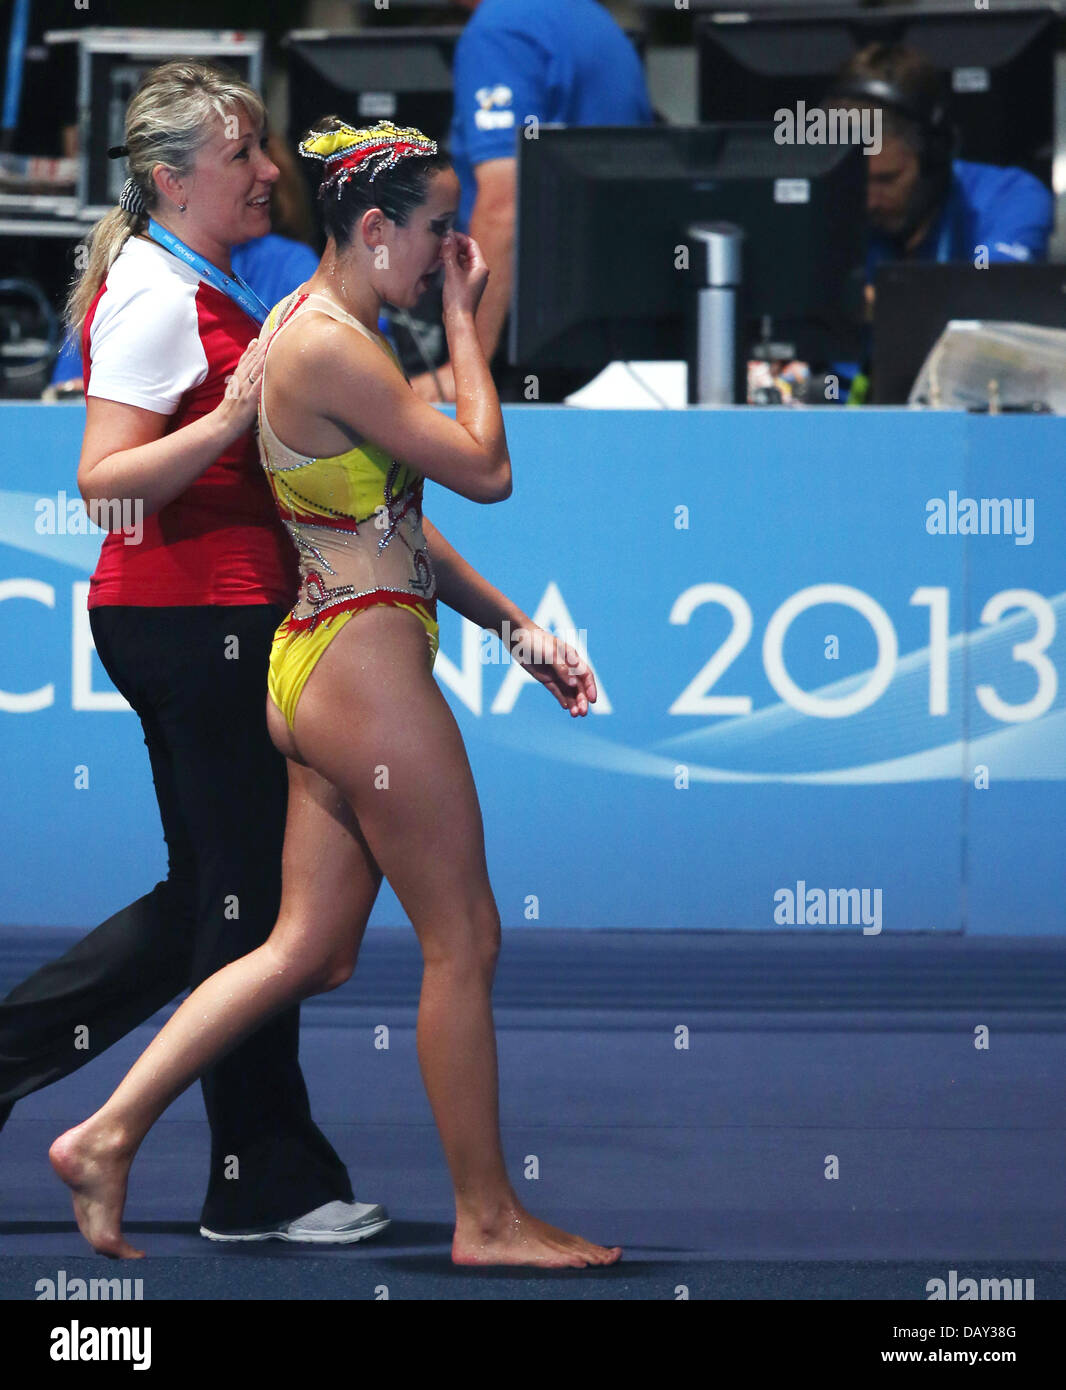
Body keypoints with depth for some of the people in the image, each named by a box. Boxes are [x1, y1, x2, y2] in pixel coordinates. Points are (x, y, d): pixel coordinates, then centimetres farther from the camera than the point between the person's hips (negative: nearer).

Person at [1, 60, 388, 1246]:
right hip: (196, 617, -10)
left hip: (204, 620, 10)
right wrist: (233, 419, -30)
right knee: (247, 898, -2)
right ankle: (266, 1182, 6)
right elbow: (105, 479, -21)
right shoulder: (158, 297, -14)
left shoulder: (195, 292, 17)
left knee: (209, 895, 14)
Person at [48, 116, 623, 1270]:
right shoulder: (335, 348, -18)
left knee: (309, 950, 12)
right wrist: (462, 320, -6)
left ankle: (107, 1137, 10)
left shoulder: (305, 328, 15)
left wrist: (515, 630, 17)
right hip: (369, 666, -10)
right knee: (463, 942, 0)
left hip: (318, 666, 10)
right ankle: (489, 1218, 9)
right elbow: (484, 473, -15)